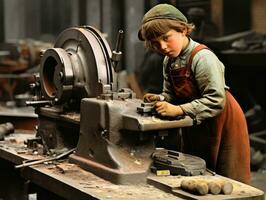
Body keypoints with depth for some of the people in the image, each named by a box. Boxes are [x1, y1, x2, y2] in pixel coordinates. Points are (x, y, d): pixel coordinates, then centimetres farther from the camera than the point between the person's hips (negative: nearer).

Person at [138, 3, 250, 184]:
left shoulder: (202, 58, -23)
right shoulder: (169, 62, 3)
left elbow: (216, 101, -29)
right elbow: (172, 95, 11)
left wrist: (179, 110, -34)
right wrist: (161, 99, -11)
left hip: (223, 125, -8)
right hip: (195, 128, 8)